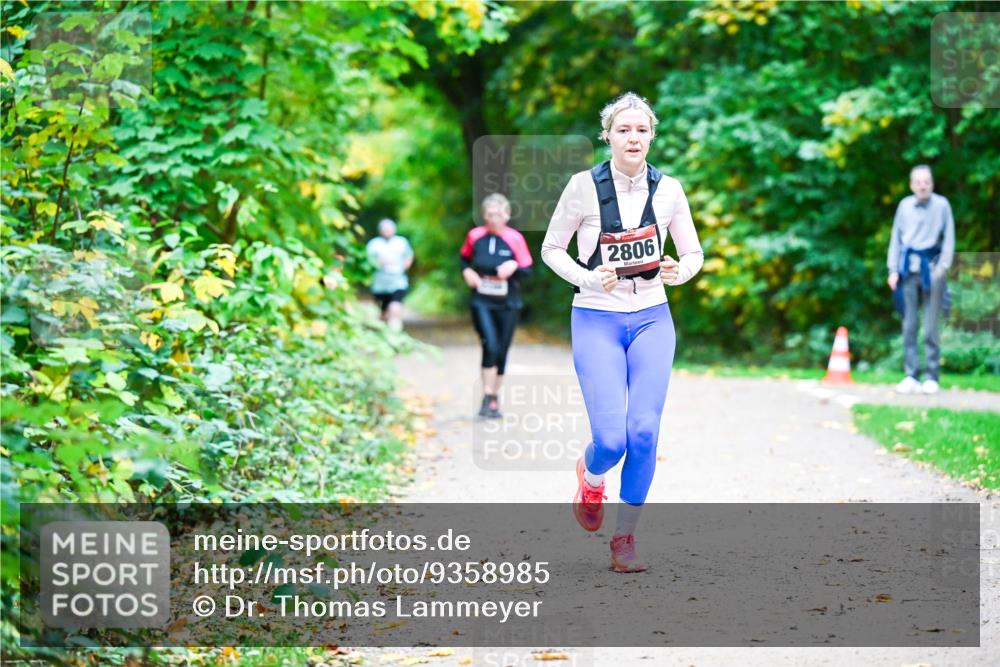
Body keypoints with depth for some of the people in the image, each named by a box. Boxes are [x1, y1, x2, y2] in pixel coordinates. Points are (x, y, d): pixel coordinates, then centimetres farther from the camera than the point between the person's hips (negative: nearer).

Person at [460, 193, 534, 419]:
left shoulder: (515, 239, -6)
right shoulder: (475, 236, -1)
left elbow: (527, 269, -2)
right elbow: (465, 258, 17)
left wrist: (514, 267, -22)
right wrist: (466, 271, -3)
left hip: (507, 304, 1)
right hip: (481, 301, -1)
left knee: (501, 352, 8)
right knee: (490, 345, -18)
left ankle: (495, 398, 25)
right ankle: (487, 398, -10)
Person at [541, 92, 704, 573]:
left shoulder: (668, 189, 0)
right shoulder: (584, 186, -7)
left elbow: (693, 253, 11)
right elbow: (551, 249, 2)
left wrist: (680, 272, -12)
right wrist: (589, 278, -15)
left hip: (652, 320, 2)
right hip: (596, 321, -2)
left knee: (644, 431, -11)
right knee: (611, 438, -14)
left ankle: (625, 538, 6)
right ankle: (591, 476, 24)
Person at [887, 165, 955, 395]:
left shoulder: (941, 205, 1)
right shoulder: (904, 206, 9)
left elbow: (949, 240, 2)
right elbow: (896, 238, 12)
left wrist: (942, 268, -7)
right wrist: (893, 270, 6)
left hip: (931, 268, -3)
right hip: (909, 269, 3)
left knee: (931, 326, -3)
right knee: (909, 325, 2)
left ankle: (932, 377, 1)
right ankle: (911, 376, 6)